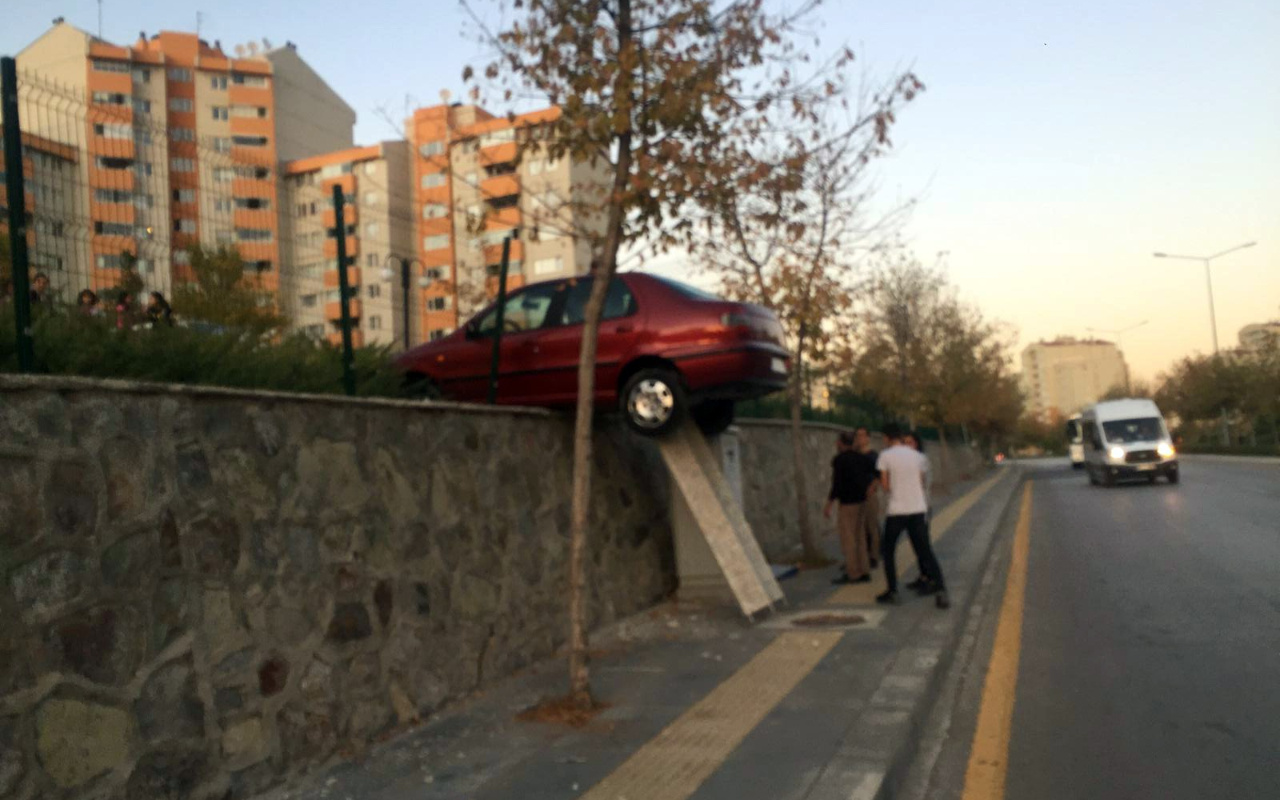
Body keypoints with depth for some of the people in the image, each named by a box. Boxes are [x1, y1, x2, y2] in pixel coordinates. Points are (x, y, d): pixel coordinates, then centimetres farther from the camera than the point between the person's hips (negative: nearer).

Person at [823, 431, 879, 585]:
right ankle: (864, 572, 15)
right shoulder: (860, 457, 8)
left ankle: (853, 574, 3)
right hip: (861, 501, 8)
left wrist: (829, 504, -13)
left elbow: (837, 484, -18)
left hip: (847, 502, -8)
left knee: (848, 539, 0)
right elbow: (875, 472, 12)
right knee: (858, 537, 13)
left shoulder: (839, 460, -14)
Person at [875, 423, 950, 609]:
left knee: (888, 551, 13)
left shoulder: (885, 456, -6)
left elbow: (885, 484, -5)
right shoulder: (917, 456, 5)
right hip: (917, 508, 3)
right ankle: (940, 590, -6)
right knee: (925, 551, 8)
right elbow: (922, 483, 10)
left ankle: (892, 592, 11)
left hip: (896, 510, -3)